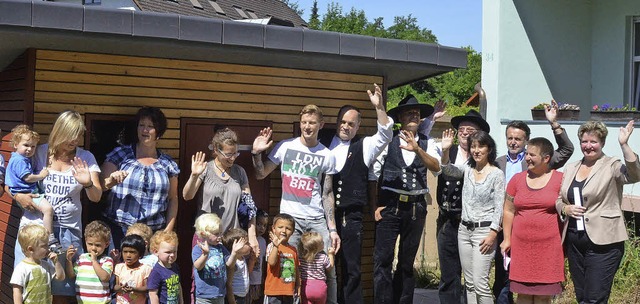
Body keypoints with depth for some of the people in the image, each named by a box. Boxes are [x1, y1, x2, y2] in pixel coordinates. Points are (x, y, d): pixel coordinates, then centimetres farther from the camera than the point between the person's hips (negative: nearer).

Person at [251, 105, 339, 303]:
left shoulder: (327, 156, 6)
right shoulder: (285, 147, 2)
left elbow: (327, 194, 7)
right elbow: (261, 175, 5)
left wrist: (332, 228, 2)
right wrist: (257, 153, -12)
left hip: (317, 220, 1)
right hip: (290, 218, -1)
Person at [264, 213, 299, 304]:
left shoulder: (293, 249, 10)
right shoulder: (272, 246, -8)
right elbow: (271, 262, -24)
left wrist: (297, 287, 15)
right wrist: (276, 246, -31)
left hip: (289, 291, 6)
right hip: (274, 291, -6)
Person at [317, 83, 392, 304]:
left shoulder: (364, 146, 5)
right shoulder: (323, 143, 9)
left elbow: (385, 135, -10)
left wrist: (379, 107, -22)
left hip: (351, 215, -1)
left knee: (351, 267, 3)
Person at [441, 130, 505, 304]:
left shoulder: (497, 174, -7)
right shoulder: (468, 169, 8)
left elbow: (499, 207, -9)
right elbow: (448, 170, -8)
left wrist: (492, 234, -15)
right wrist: (445, 150, -25)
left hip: (484, 230, -6)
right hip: (464, 229, 6)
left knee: (480, 282, -11)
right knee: (469, 283, 9)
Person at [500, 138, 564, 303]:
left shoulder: (560, 179, -1)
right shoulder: (517, 179, 8)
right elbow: (508, 211, 12)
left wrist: (564, 242, -2)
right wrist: (507, 239, 7)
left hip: (549, 246, -3)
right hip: (521, 246, 3)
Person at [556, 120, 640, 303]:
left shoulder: (611, 166, -4)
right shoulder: (570, 168, 13)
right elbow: (558, 200, 19)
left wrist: (624, 145, -32)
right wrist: (566, 209, -3)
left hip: (602, 242, -6)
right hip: (574, 243, 6)